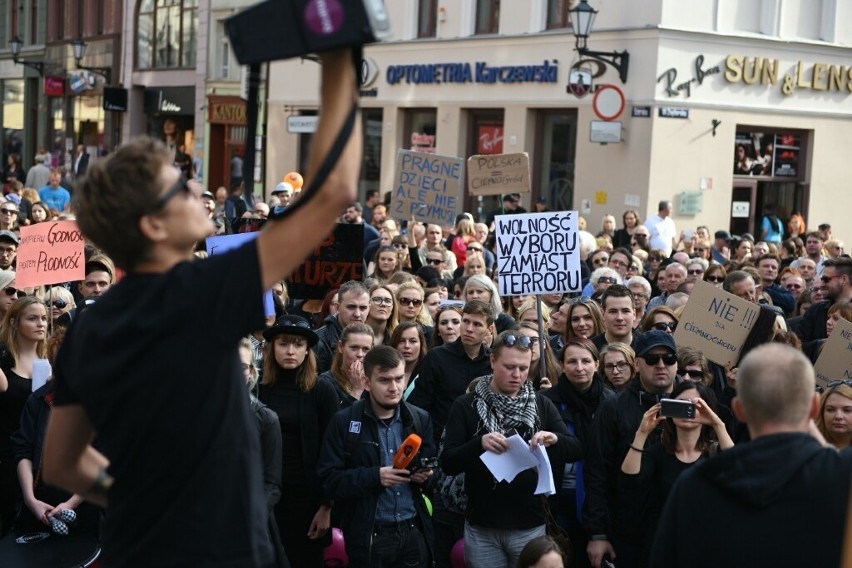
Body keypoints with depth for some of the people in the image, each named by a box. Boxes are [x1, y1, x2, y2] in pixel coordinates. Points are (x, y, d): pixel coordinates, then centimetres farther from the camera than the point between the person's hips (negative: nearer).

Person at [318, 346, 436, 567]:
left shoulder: (420, 419, 7)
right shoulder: (344, 422, -5)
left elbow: (433, 467, 15)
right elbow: (328, 478, -9)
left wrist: (425, 474, -8)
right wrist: (375, 476, -20)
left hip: (413, 533, 3)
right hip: (368, 536, -3)